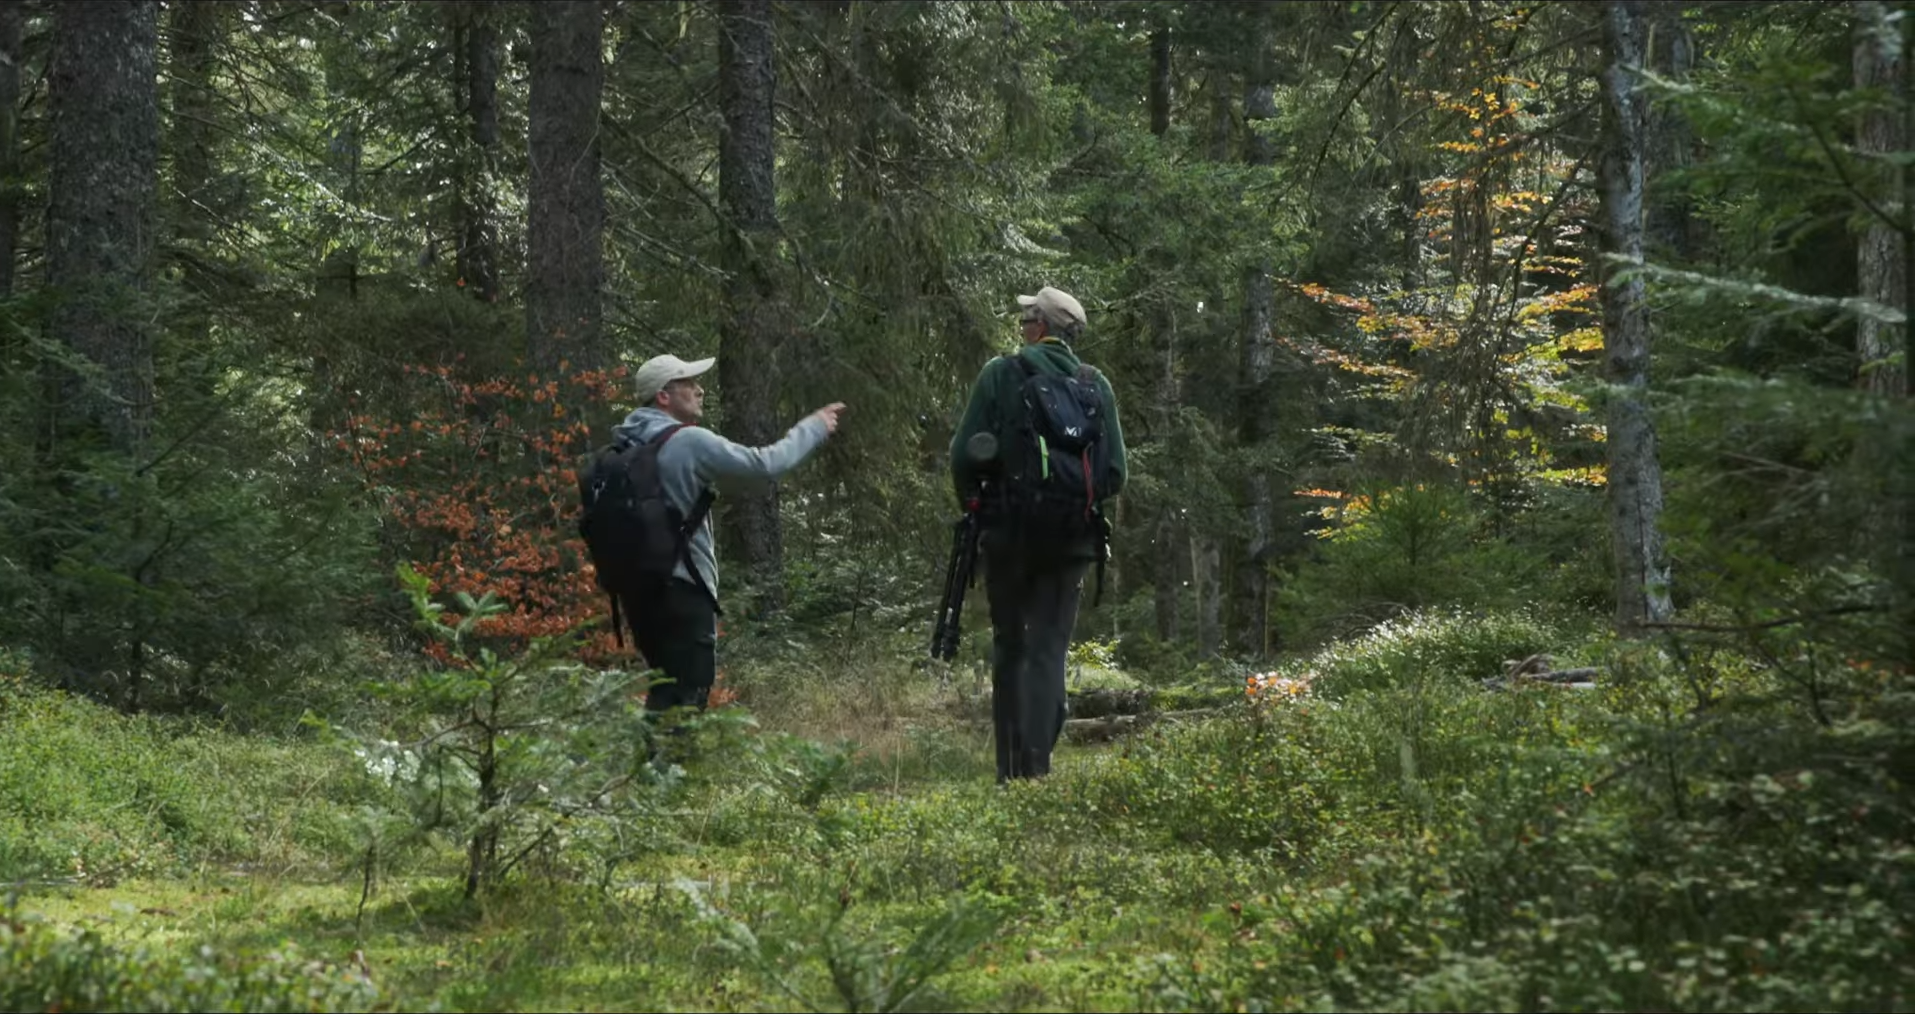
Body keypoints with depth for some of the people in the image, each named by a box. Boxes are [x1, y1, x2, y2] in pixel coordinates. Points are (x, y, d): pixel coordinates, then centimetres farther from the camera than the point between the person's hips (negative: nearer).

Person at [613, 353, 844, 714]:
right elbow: (764, 465, -13)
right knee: (685, 698, -6)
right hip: (682, 589, -8)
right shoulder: (689, 442, -14)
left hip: (637, 587, 8)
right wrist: (813, 428, 1)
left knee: (664, 694, 17)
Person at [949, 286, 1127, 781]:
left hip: (1008, 535, -1)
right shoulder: (1095, 386, 3)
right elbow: (1115, 472, 0)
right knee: (1049, 651, 2)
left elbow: (964, 456, -6)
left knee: (1009, 648, 12)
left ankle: (1009, 769, 13)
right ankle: (1036, 764, -9)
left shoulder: (999, 374, -3)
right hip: (1071, 540, 1)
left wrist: (976, 508, 11)